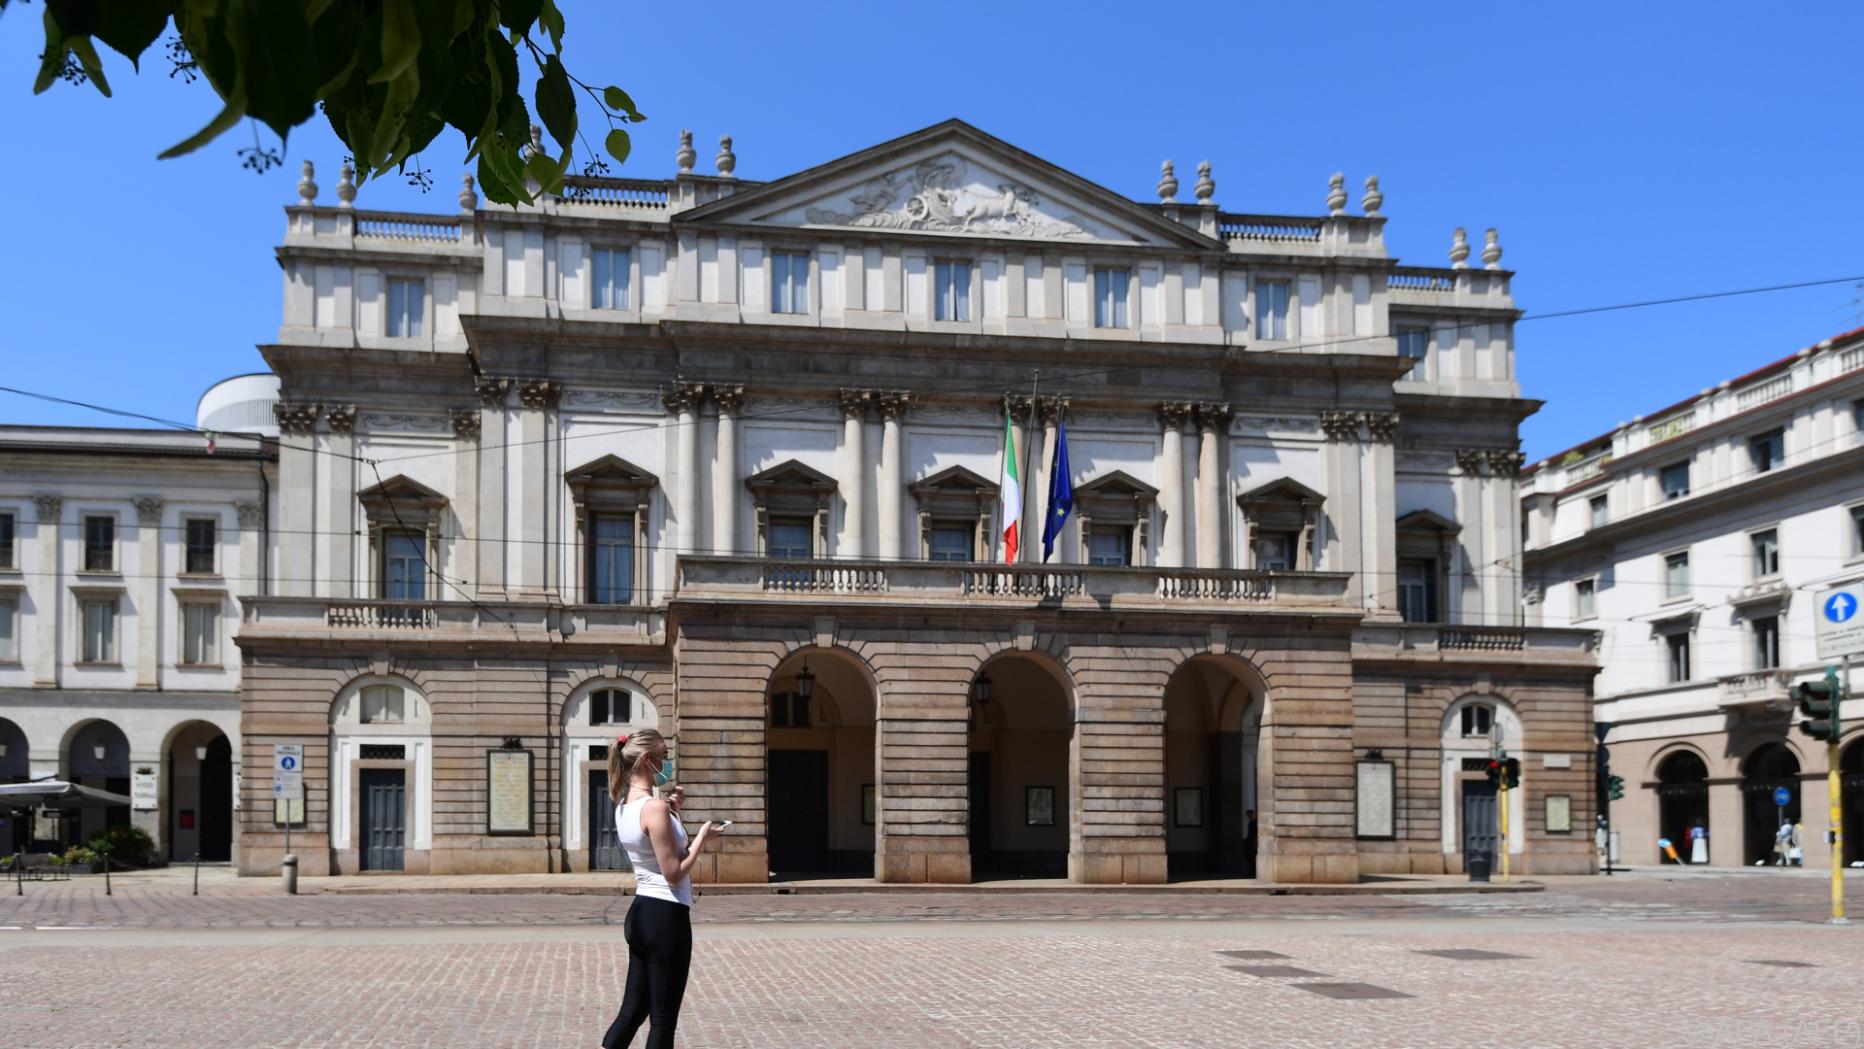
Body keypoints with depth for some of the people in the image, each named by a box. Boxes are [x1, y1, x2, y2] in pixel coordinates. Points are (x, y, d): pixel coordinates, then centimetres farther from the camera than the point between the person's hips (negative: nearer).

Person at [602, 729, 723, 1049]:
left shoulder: (624, 806, 9)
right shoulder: (655, 807, -19)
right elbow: (675, 874, -19)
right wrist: (702, 836, -8)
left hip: (640, 913, 9)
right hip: (666, 917, -9)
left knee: (633, 1010, 15)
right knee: (663, 1020, 1)